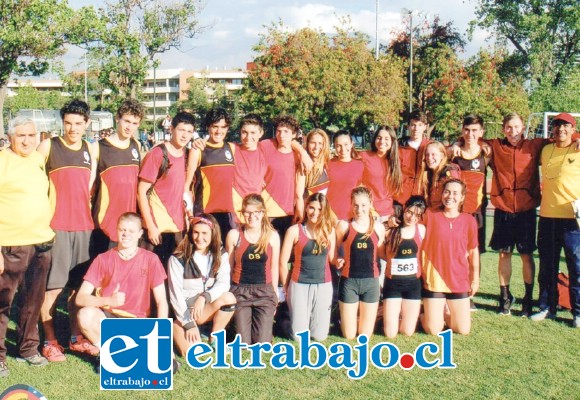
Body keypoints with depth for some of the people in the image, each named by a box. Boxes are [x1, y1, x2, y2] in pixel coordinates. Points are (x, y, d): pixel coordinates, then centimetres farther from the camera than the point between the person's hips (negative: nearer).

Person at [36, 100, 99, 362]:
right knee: (52, 286, -2)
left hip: (83, 225, 4)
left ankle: (76, 337, 22)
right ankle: (49, 341, 9)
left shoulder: (90, 150, 11)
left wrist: (83, 210, 10)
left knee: (78, 284, 10)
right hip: (55, 226, -4)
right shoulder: (48, 146, -2)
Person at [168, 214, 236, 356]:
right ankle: (176, 329, 9)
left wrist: (204, 297, -30)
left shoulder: (221, 256, -1)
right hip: (183, 310, -3)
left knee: (229, 297, -28)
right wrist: (189, 323, -19)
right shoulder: (178, 259, -11)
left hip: (207, 307, 3)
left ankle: (214, 340, -8)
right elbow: (175, 294, -13)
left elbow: (223, 284, -13)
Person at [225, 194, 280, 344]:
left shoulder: (272, 236, -1)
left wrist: (275, 294, 9)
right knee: (243, 343, -3)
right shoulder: (234, 235, -3)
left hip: (264, 291, 1)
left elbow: (274, 267, 6)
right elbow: (228, 266, 4)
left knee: (263, 344, -4)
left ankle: (263, 322, 29)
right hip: (240, 291, 0)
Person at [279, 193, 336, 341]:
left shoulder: (330, 230, 4)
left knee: (319, 336, 3)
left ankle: (317, 318, 35)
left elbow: (332, 259, 10)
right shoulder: (294, 230, -4)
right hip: (300, 285, -2)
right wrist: (287, 288, 4)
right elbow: (283, 262, 0)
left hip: (323, 286, 2)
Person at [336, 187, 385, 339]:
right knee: (349, 335, 7)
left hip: (371, 281, 2)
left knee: (365, 336, 8)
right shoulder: (344, 225, -4)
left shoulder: (378, 228, 2)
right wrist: (336, 261, -15)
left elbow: (381, 253, 13)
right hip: (349, 281, -2)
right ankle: (342, 317, 38)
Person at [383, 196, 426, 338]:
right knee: (390, 333, 0)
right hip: (392, 283, -2)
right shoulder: (390, 229, -7)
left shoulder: (421, 230, 1)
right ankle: (389, 313, 32)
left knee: (408, 332, 5)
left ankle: (400, 313, 37)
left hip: (413, 283, 2)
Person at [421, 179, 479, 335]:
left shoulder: (469, 220, 1)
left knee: (463, 330, 2)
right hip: (433, 279, -2)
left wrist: (475, 279, 11)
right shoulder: (430, 216, -4)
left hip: (459, 281, 2)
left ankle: (445, 315, 30)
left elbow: (473, 251, 9)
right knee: (433, 330, -1)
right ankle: (427, 314, 30)